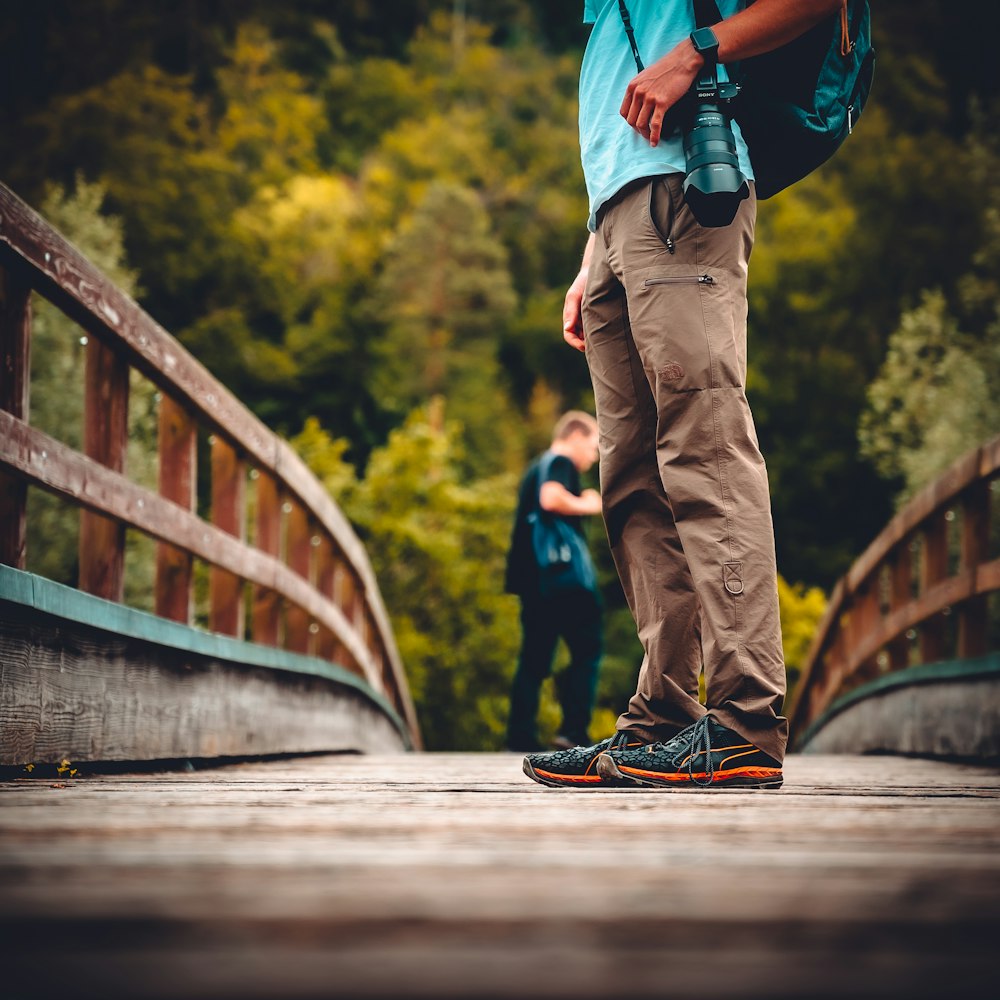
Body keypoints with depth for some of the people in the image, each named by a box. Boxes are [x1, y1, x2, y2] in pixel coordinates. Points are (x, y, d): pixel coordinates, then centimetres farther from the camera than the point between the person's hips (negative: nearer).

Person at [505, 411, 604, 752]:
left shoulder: (537, 467, 24)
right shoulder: (561, 463, -5)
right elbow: (551, 499, -25)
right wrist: (586, 505, -9)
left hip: (531, 578, 9)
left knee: (534, 659, 7)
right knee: (587, 650, -4)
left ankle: (520, 735, 2)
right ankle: (574, 730, -12)